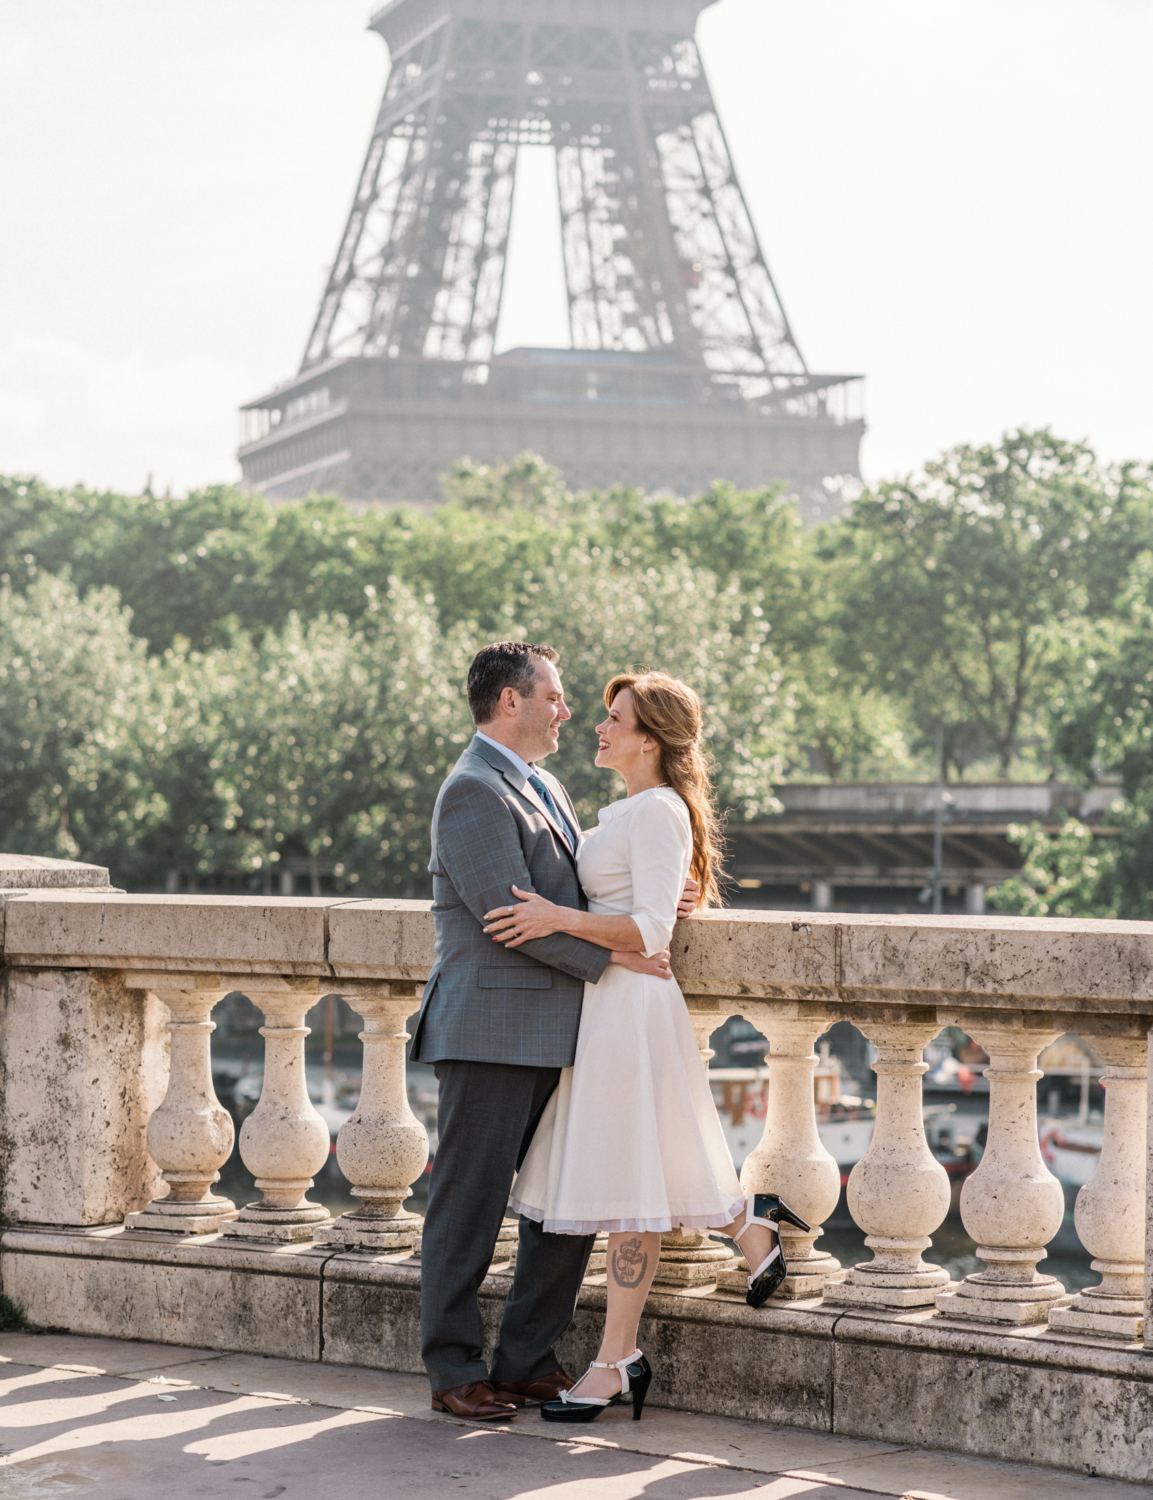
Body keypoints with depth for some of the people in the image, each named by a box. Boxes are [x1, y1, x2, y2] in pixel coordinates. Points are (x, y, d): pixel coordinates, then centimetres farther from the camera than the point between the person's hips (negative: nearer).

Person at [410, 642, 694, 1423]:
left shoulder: (547, 790, 19)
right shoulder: (474, 792, -12)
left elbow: (577, 890, 22)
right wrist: (612, 956, -14)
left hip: (555, 1035, 9)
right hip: (491, 1031, -9)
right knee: (470, 1206, -1)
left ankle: (526, 1359, 19)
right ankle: (455, 1373, 7)